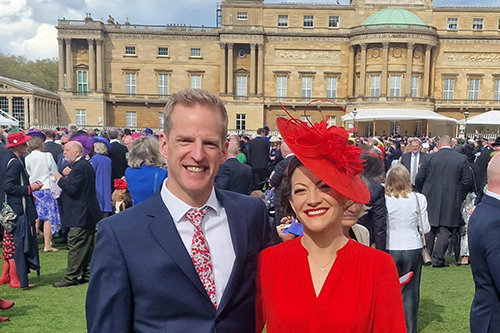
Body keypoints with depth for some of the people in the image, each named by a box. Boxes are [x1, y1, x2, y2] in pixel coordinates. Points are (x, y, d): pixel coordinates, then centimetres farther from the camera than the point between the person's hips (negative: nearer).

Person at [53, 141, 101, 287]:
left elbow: (73, 189, -22)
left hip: (80, 215, -11)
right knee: (87, 246, 15)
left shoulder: (79, 167, -18)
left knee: (75, 247, -4)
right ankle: (87, 274, 22)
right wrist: (68, 176, 8)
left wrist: (60, 179, -10)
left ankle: (71, 277, 2)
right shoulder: (85, 165, 15)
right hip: (88, 213, 11)